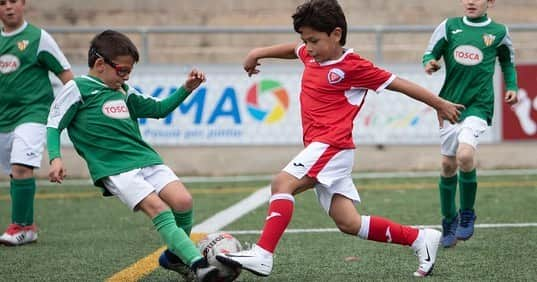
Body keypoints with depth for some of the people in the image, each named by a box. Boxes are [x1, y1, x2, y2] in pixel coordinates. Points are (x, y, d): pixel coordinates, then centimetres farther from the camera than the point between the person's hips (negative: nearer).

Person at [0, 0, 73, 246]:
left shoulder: (38, 37, -4)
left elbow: (64, 72, -2)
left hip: (32, 112, -6)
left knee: (21, 167, -20)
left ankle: (21, 228, -15)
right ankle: (28, 227, 24)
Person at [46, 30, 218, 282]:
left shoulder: (124, 92, 21)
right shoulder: (77, 89, 4)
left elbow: (158, 109, 28)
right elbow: (53, 126, 3)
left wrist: (186, 89, 15)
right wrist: (55, 158, -13)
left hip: (146, 159, 7)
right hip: (114, 169, -6)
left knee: (183, 201, -14)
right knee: (157, 207, -25)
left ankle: (175, 256, 10)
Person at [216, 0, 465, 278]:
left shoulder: (354, 67, -8)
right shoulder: (312, 55, 14)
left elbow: (399, 84, 0)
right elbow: (292, 49, 39)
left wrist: (440, 104, 7)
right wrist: (258, 53, 29)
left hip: (332, 145, -8)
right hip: (322, 148, 8)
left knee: (283, 182, -23)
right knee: (349, 223, 4)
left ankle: (262, 255, -29)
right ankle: (420, 238, 14)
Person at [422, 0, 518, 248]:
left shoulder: (498, 32, 3)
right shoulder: (449, 27, 4)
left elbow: (508, 62, 19)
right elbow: (430, 53, 9)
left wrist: (511, 87, 6)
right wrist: (430, 63, -13)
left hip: (478, 105, -3)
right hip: (450, 103, 3)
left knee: (465, 155, -24)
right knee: (448, 165, 7)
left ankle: (467, 213, -1)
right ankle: (449, 219, 27)